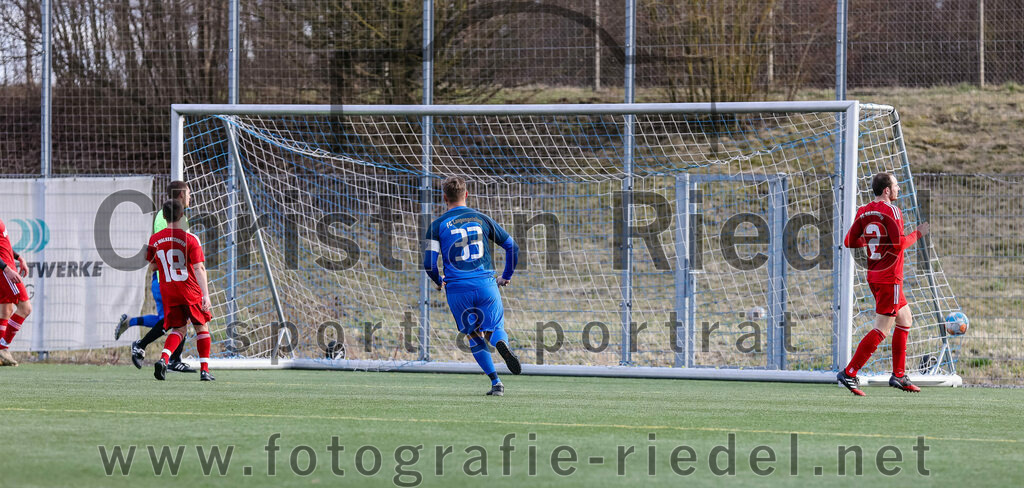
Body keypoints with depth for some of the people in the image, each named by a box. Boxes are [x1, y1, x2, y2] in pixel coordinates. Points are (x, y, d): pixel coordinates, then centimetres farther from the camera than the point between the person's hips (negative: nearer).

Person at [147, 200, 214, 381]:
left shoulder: (155, 239, 1)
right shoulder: (190, 239, -10)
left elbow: (152, 266, 12)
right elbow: (199, 268, -15)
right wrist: (205, 294, -19)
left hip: (168, 292, 3)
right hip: (191, 291, -3)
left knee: (178, 329, 11)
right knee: (201, 327, 13)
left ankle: (163, 358, -16)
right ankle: (204, 369, 9)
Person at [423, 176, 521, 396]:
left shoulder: (438, 225, 1)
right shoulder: (481, 219, 8)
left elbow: (429, 264, -4)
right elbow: (512, 247, 12)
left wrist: (438, 282, 17)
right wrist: (506, 277, 26)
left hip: (457, 290, -1)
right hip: (486, 285, 1)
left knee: (474, 337, 15)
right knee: (495, 329, 9)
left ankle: (495, 382, 4)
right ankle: (501, 342, -29)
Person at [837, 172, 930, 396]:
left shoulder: (863, 212, 7)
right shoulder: (890, 211, -15)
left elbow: (850, 241, 8)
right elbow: (899, 244, -22)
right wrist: (917, 234, -6)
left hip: (874, 276, 9)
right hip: (890, 278, -9)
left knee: (905, 320, 20)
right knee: (881, 330, -7)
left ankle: (899, 375, 22)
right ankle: (849, 373, -12)